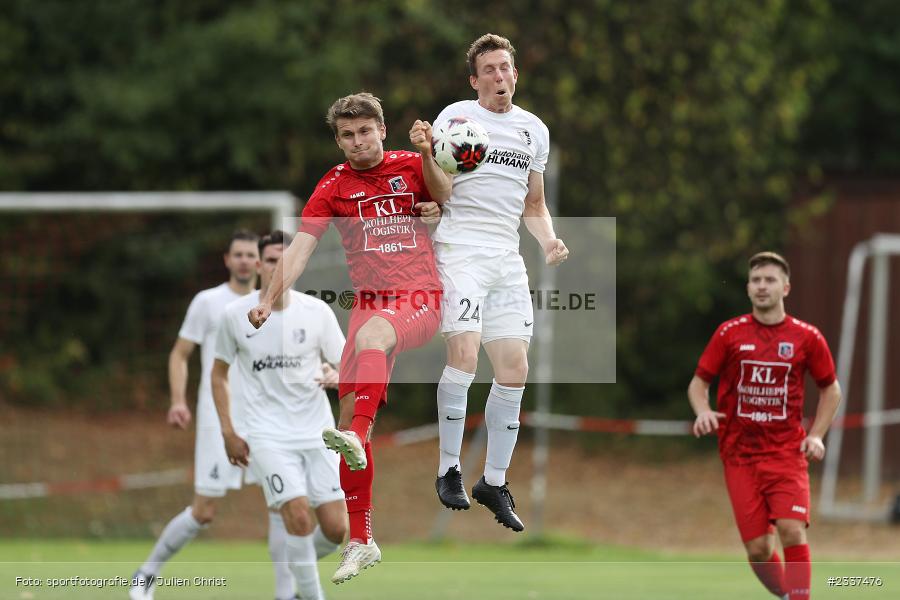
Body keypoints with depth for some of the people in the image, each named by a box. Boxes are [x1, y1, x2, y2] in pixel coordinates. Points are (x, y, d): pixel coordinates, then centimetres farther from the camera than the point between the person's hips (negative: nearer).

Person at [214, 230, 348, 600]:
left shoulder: (317, 312, -3)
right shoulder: (236, 315, -2)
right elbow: (219, 374, 11)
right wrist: (228, 434, 6)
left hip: (317, 431, 2)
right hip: (268, 434, -2)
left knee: (336, 528, -3)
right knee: (298, 515, -20)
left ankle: (295, 568, 29)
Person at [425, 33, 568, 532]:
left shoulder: (535, 131, 17)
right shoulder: (456, 117, 1)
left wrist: (549, 241, 8)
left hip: (508, 259, 6)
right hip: (460, 250, -6)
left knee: (514, 370, 2)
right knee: (464, 353, -21)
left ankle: (495, 482, 14)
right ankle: (448, 470, -10)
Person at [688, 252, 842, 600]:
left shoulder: (806, 338, 2)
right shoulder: (730, 333, 2)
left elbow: (830, 389, 15)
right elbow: (698, 383, 10)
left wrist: (816, 435, 2)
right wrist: (703, 412, -12)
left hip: (787, 453, -1)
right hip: (739, 455, 1)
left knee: (792, 532, -18)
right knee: (758, 548, -5)